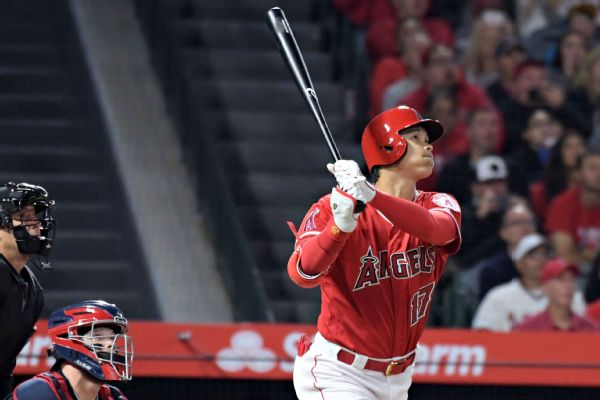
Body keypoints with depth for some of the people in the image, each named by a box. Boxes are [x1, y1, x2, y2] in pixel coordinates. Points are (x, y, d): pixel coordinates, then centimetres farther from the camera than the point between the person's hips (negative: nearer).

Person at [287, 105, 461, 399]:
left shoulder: (439, 205, -1)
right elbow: (302, 274, -28)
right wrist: (341, 226, -45)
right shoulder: (331, 208, -12)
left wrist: (371, 195, -42)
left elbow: (433, 228, -27)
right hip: (337, 374, -6)